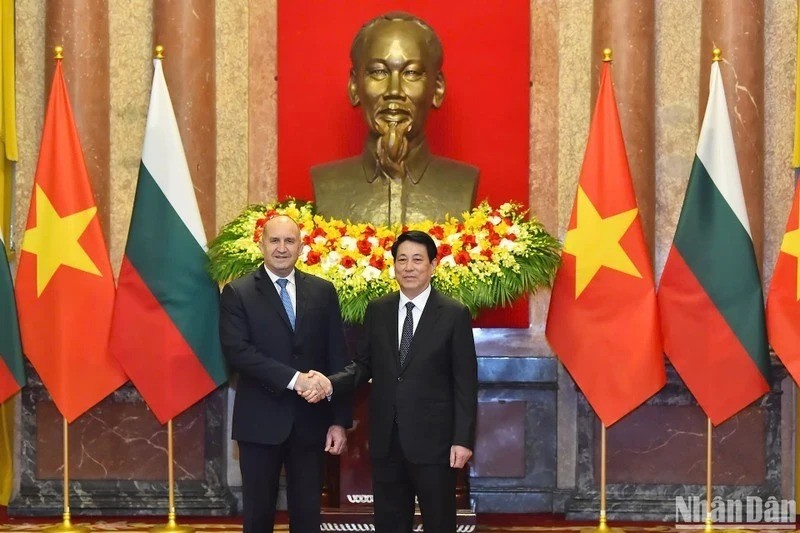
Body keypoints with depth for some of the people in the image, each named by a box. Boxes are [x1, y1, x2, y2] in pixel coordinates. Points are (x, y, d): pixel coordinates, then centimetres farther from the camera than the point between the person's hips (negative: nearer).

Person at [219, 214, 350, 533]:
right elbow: (237, 351, -15)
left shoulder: (323, 292, 6)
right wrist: (292, 378, -22)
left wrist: (340, 420, -2)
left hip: (311, 420, 2)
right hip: (261, 420, -2)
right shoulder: (238, 293, -2)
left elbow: (338, 358, 4)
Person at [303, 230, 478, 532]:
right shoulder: (377, 311, 7)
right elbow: (363, 365, 9)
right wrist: (331, 384, -11)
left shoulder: (454, 314, -4)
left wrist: (463, 439, -11)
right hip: (386, 439, 4)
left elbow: (465, 383, -6)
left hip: (433, 438, -4)